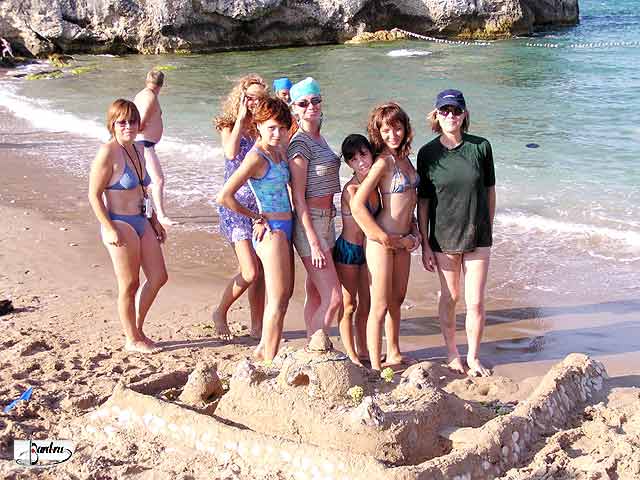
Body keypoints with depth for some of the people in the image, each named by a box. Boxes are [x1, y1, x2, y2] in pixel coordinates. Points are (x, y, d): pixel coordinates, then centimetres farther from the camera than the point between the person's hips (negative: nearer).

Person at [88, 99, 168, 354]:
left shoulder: (137, 149, 11)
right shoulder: (108, 152, -14)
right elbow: (94, 194, -15)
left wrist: (155, 221, 19)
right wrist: (109, 228, -19)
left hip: (142, 222, 9)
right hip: (120, 225, -9)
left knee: (158, 277, 12)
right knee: (129, 285, 2)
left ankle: (137, 329, 27)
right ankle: (132, 339, 18)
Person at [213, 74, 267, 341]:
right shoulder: (229, 127, -3)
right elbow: (231, 152, -23)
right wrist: (241, 118, -16)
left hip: (261, 204, 4)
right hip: (236, 204, -4)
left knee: (261, 271, 7)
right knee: (250, 272, -11)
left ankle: (257, 325, 21)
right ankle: (220, 313, 13)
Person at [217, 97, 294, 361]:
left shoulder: (279, 151, 9)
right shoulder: (256, 157, -16)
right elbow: (224, 196, -22)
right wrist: (255, 216, -11)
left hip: (284, 227, 9)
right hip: (271, 230, -9)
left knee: (283, 294, 17)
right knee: (278, 299, -5)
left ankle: (264, 350, 30)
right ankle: (269, 362, 4)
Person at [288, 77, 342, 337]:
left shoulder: (319, 139, 13)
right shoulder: (300, 143, -14)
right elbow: (298, 197, -17)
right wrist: (314, 243, -20)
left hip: (325, 221, 9)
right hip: (310, 225, -9)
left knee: (315, 296, 13)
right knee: (333, 299, -8)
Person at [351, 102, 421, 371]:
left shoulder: (403, 158, 8)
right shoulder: (383, 161, -16)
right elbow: (357, 206, -24)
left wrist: (413, 231, 9)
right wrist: (386, 239, -18)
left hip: (402, 240, 8)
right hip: (382, 241, -8)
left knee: (397, 300, 20)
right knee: (380, 307, 0)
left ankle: (393, 355, 36)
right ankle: (375, 367, 10)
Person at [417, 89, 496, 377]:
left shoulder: (481, 147, -4)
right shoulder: (428, 153, -4)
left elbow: (490, 192, 6)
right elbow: (423, 202, -1)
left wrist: (488, 228, 9)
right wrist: (425, 245, -2)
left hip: (478, 237, 0)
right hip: (443, 237, 0)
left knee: (476, 301, 2)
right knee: (449, 298, 13)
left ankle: (474, 358, 21)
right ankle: (452, 354, 30)